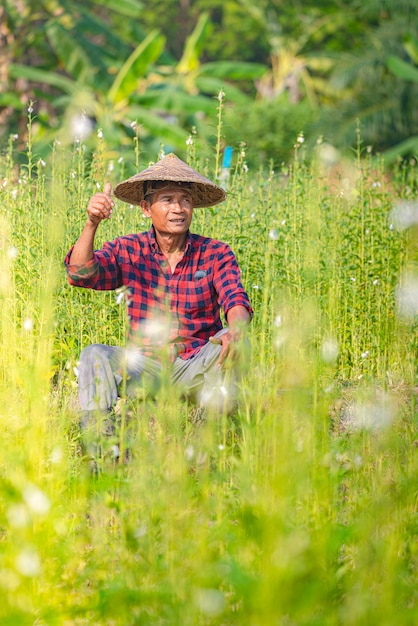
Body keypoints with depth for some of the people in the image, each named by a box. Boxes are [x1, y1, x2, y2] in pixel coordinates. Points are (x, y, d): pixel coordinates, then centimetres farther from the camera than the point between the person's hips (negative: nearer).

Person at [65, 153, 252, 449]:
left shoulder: (215, 253, -1)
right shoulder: (130, 251, 1)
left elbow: (235, 299, -18)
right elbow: (81, 274, -14)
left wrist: (236, 330, -42)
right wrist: (92, 224, -32)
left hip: (195, 368, 0)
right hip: (145, 366, 1)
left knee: (231, 343, -29)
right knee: (95, 355, -26)